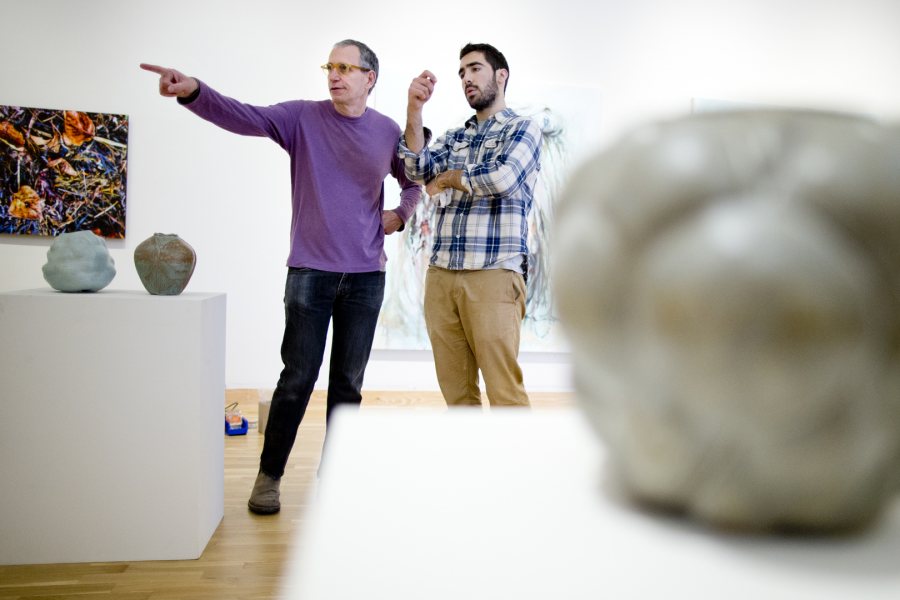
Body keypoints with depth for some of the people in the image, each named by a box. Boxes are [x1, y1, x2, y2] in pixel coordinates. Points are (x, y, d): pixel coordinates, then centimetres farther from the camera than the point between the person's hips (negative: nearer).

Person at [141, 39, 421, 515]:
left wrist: (400, 215, 5)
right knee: (297, 378, 1)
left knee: (348, 381, 9)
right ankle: (269, 476, 18)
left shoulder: (388, 132, 6)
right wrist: (194, 92, -34)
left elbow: (414, 179, 22)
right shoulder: (302, 117, -1)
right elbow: (243, 116, -16)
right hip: (309, 271, -2)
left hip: (366, 275, 2)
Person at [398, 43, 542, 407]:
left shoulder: (524, 128, 6)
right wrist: (414, 110, -7)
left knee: (504, 391, -5)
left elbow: (502, 176, -13)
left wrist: (447, 179, 2)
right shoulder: (453, 138, 21)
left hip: (494, 276, -5)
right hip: (440, 276, 5)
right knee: (455, 389, 9)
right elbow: (418, 169, 3)